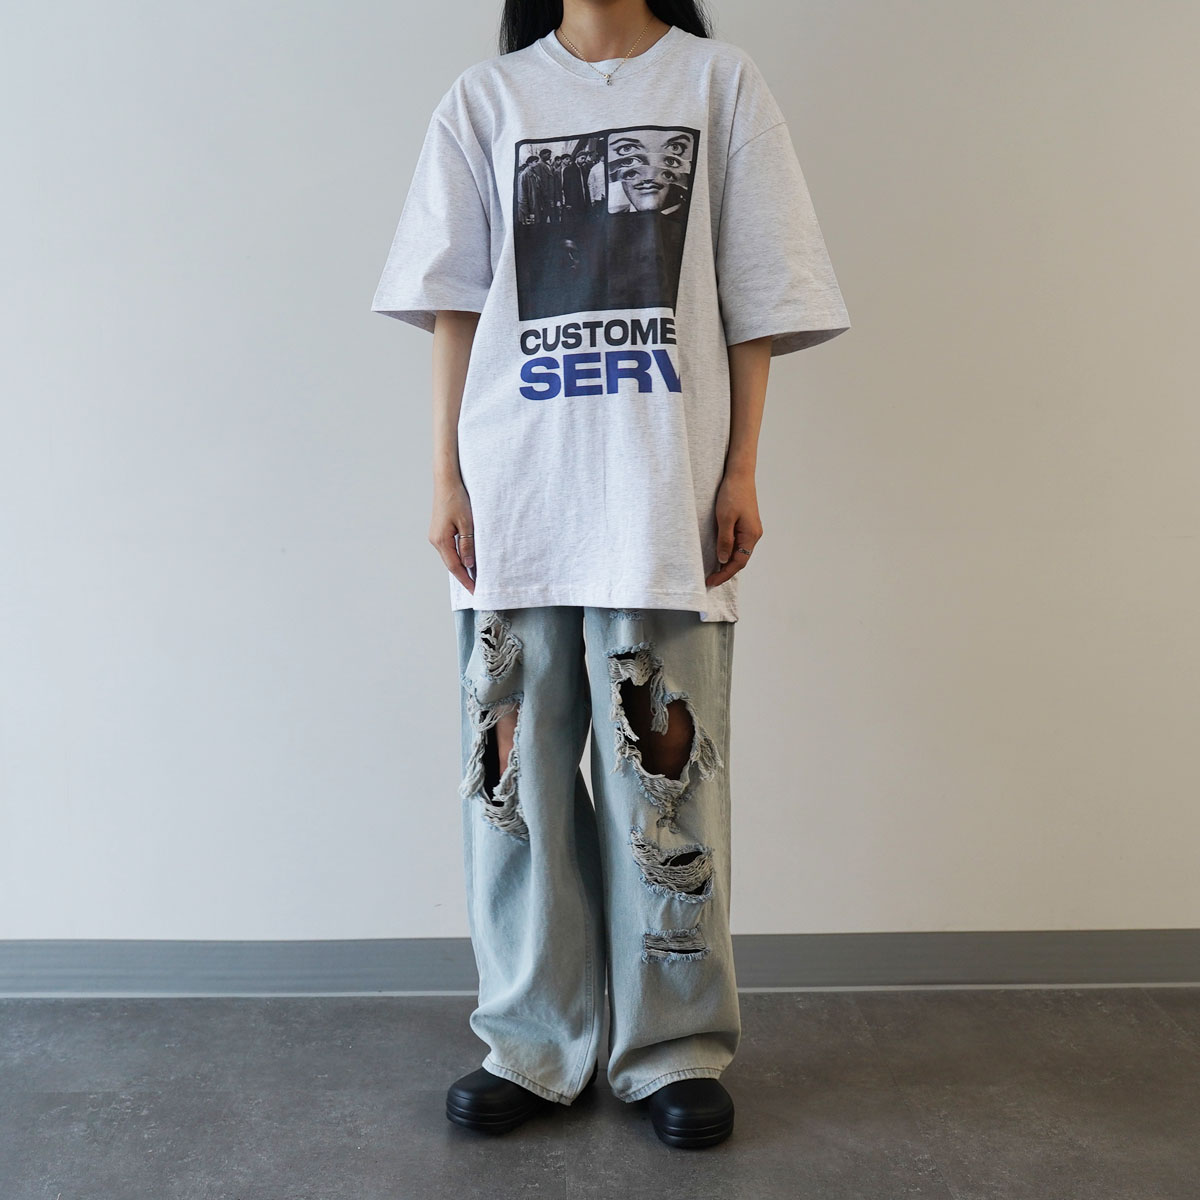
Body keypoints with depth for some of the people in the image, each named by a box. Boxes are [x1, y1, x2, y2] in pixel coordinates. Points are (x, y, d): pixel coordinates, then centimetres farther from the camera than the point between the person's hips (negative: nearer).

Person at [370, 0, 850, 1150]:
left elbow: (755, 302, 6)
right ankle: (533, 1043, 21)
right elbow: (454, 304, 10)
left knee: (663, 771, 1)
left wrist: (740, 472, -1)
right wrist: (446, 476, 3)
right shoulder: (485, 98, 15)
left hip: (666, 497, -1)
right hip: (512, 494, 2)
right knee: (516, 769, 5)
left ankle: (677, 1048, 18)